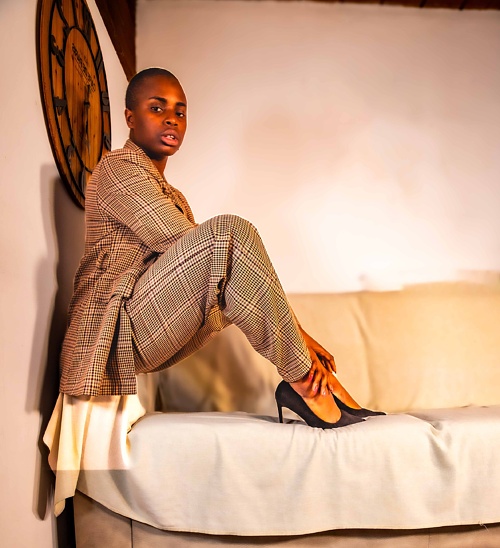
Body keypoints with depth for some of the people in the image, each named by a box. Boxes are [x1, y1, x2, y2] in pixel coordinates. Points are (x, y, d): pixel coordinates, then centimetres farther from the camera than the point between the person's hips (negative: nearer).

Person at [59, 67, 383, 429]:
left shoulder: (174, 198, 26)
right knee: (230, 231, -25)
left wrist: (293, 330, 2)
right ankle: (303, 381, -22)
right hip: (123, 326, -9)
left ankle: (318, 378, -10)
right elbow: (197, 246, -15)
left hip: (155, 340, 9)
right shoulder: (118, 168, -3)